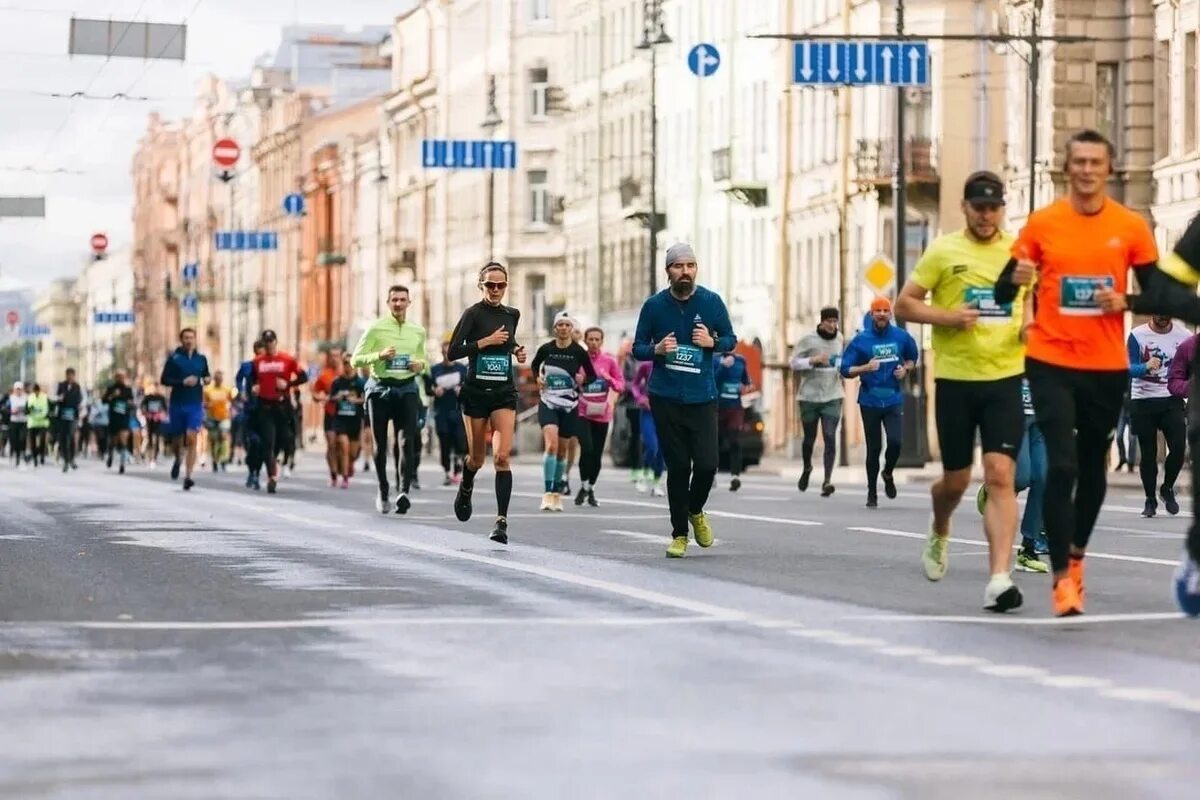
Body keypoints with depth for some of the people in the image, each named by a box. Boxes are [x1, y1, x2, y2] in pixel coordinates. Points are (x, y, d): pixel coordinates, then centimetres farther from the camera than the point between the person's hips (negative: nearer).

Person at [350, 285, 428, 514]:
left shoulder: (418, 332, 11)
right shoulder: (376, 329, -1)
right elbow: (356, 359, -3)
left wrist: (420, 365, 1)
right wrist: (380, 355, -19)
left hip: (407, 388, 2)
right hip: (381, 389, -2)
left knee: (408, 441, -15)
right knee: (381, 444, 4)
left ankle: (404, 492, -23)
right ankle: (383, 493, 19)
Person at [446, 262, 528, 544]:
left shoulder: (512, 315, 8)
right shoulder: (473, 314, -7)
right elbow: (452, 353, -14)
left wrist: (516, 351, 8)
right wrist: (486, 341, -19)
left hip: (504, 393, 2)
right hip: (476, 391, -2)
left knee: (501, 455, -14)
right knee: (477, 458, 11)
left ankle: (502, 521, -16)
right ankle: (466, 488, 46)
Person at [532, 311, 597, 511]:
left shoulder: (579, 352, -5)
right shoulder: (546, 349, -3)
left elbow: (592, 375, 5)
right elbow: (534, 365, 17)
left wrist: (582, 380, -15)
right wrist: (538, 378, -2)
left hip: (570, 405, 1)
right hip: (548, 402, -1)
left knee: (562, 450, 10)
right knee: (551, 444, -20)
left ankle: (557, 494, 25)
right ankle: (548, 493, -22)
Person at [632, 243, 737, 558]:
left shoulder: (712, 302, 1)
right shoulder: (654, 305, 1)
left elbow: (730, 340, 10)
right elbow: (637, 348, 7)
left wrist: (712, 342, -11)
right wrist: (657, 349, -14)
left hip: (702, 397, 0)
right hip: (665, 398, 0)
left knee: (706, 464, -8)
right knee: (678, 466, -1)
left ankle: (696, 511, 24)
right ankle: (679, 534, 14)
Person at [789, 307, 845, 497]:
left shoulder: (840, 339, 7)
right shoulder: (808, 340, -6)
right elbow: (793, 362, -8)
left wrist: (843, 371, 8)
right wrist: (813, 360, -21)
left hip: (832, 397, 2)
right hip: (809, 396, -2)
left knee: (830, 437, -12)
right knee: (809, 438, 11)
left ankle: (827, 480, -16)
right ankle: (807, 468, 40)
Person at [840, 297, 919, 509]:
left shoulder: (901, 337, 3)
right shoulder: (861, 340, -4)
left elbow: (912, 358, 22)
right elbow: (845, 370, -3)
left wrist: (905, 369, 1)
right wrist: (866, 368, -20)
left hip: (894, 399, 1)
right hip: (870, 401, -1)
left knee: (895, 441, -16)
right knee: (873, 448, 2)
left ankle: (888, 473, 16)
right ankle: (872, 493, 15)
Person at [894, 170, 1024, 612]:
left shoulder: (1019, 251, 6)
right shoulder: (943, 251, 0)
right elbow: (903, 305, 1)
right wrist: (948, 318, -16)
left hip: (1006, 377, 1)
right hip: (955, 379, 0)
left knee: (1001, 476, -13)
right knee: (956, 480, 10)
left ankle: (999, 579, -17)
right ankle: (939, 534, 45)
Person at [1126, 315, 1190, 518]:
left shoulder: (1184, 336, 3)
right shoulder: (1137, 336, -5)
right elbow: (1131, 368, -13)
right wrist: (1147, 366, -32)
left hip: (1172, 400, 1)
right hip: (1143, 401, -1)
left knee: (1178, 447, -11)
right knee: (1148, 453, 2)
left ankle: (1167, 489, 14)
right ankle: (1150, 499, 14)